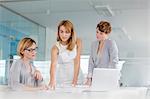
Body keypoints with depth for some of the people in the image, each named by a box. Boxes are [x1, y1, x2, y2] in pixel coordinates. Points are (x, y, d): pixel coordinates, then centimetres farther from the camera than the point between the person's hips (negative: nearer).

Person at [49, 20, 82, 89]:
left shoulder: (77, 42, -8)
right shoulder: (56, 47, -14)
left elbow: (77, 62, -9)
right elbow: (53, 65, -28)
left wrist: (75, 80, -16)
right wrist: (52, 81, -44)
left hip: (76, 77, 1)